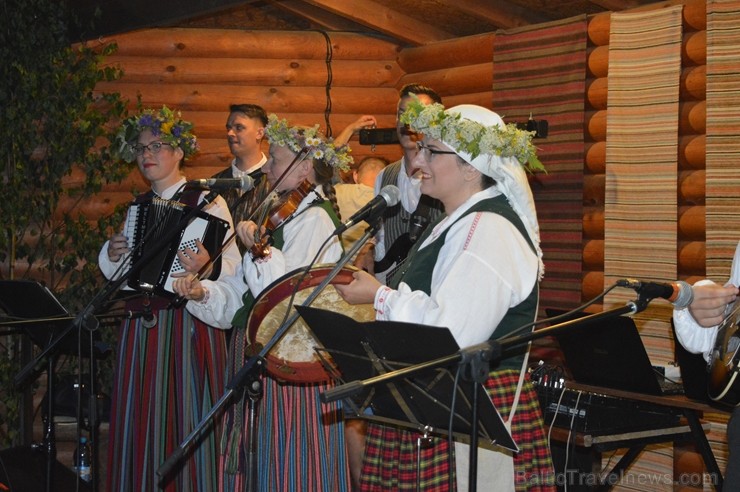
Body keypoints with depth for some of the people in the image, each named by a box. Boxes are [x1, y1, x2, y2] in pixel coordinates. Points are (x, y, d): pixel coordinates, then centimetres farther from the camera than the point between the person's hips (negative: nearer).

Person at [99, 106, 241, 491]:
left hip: (188, 324, -6)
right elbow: (118, 274, 22)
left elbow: (233, 268, -10)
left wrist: (205, 265, -29)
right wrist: (112, 255, 1)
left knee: (187, 420, -5)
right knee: (140, 421, 6)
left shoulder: (206, 200, -2)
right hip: (140, 326, 6)